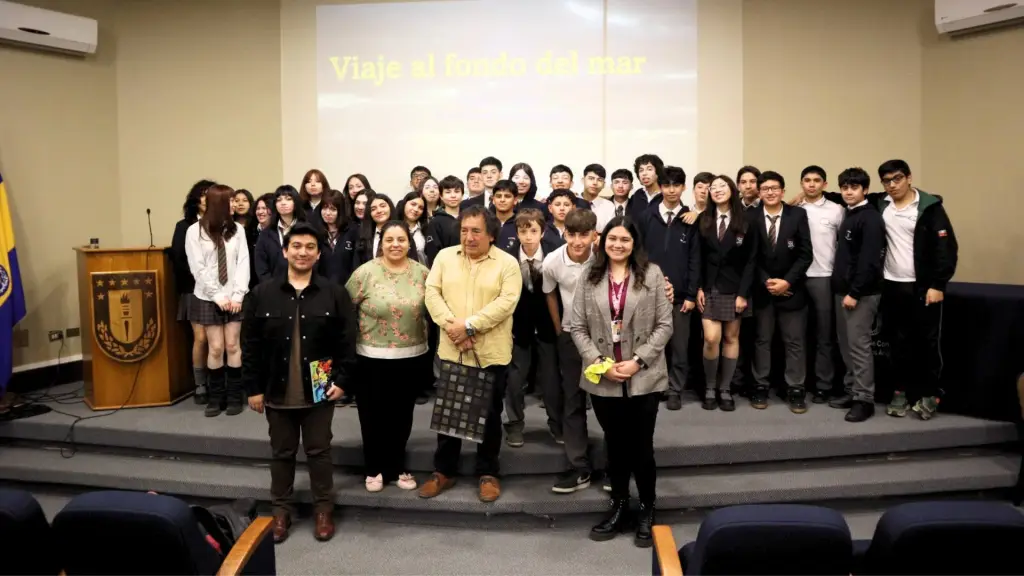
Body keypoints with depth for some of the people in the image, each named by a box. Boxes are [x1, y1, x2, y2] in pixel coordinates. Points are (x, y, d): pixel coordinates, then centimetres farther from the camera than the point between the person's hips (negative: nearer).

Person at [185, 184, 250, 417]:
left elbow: (243, 263, 0)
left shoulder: (237, 229, 3)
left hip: (234, 297, 1)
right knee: (216, 348, -1)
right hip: (208, 298, -1)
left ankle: (234, 397, 10)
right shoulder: (195, 231, -3)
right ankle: (215, 398, 12)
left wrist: (237, 294, -9)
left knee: (233, 346, 2)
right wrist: (218, 296, -11)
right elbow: (198, 269, -6)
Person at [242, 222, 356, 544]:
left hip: (319, 391, -1)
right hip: (277, 391, 1)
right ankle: (281, 509, 30)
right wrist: (254, 388, -2)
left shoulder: (335, 294, -4)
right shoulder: (262, 295, -2)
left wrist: (342, 380, -7)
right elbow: (251, 346, 0)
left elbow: (346, 342, -2)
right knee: (282, 453, 15)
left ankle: (323, 509, 25)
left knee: (319, 451, 10)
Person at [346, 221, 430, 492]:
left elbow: (430, 310, 10)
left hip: (413, 357, 3)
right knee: (374, 415, 8)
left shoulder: (422, 273, 0)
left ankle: (397, 466, 30)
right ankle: (375, 468, 26)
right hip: (373, 358, -2)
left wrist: (424, 339, 6)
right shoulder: (365, 273, -8)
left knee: (402, 415, 14)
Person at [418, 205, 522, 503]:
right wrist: (451, 325, -17)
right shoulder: (445, 257, 5)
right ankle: (443, 471, 28)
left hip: (491, 353, -2)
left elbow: (506, 302, -15)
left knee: (489, 414, 10)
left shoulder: (508, 263, -4)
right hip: (451, 351, 3)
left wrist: (469, 325, -21)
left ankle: (488, 473, 25)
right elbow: (432, 292, -2)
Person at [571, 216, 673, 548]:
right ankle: (619, 508, 31)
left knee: (641, 446, 6)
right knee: (615, 445, 15)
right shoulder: (589, 276, 3)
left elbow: (665, 325, -4)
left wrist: (638, 361, -12)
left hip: (644, 377, -2)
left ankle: (647, 510, 25)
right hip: (602, 377, 2)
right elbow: (577, 327, 1)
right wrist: (599, 362, -10)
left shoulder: (651, 274, -2)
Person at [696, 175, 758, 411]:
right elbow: (698, 257, 3)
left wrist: (743, 293, -10)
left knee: (731, 338, 5)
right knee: (711, 339, -8)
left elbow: (750, 261, -4)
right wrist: (698, 288, -5)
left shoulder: (746, 222, -2)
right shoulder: (703, 221, 3)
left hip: (734, 288, 0)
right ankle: (709, 388, 8)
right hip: (709, 287, 0)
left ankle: (725, 389, 15)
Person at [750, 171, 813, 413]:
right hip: (762, 289, 0)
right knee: (762, 340, 7)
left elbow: (806, 254, -4)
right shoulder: (750, 217, -2)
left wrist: (787, 281, -13)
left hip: (791, 288, 0)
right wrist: (766, 281, -10)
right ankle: (760, 386, 16)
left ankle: (795, 389, 12)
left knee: (795, 341, 4)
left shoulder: (798, 215, -2)